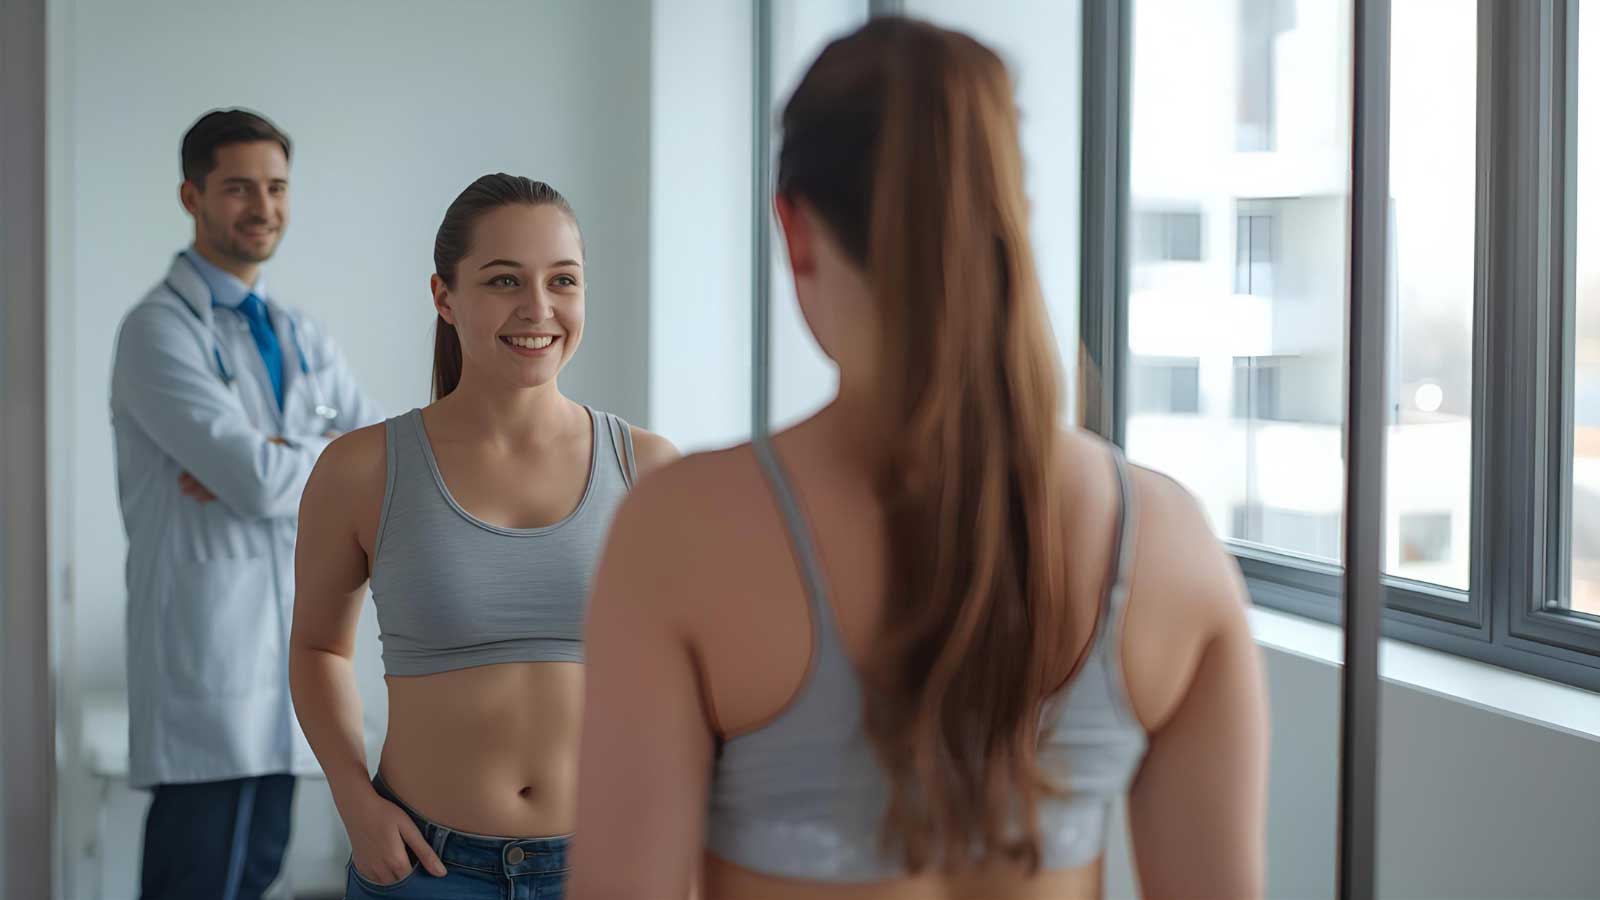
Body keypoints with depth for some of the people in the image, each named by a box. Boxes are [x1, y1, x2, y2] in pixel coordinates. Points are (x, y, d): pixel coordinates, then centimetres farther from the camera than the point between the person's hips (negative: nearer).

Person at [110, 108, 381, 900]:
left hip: (283, 657, 7)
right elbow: (260, 482, -19)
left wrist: (275, 459, -9)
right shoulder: (160, 330, -7)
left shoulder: (303, 340, 16)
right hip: (208, 662, -7)